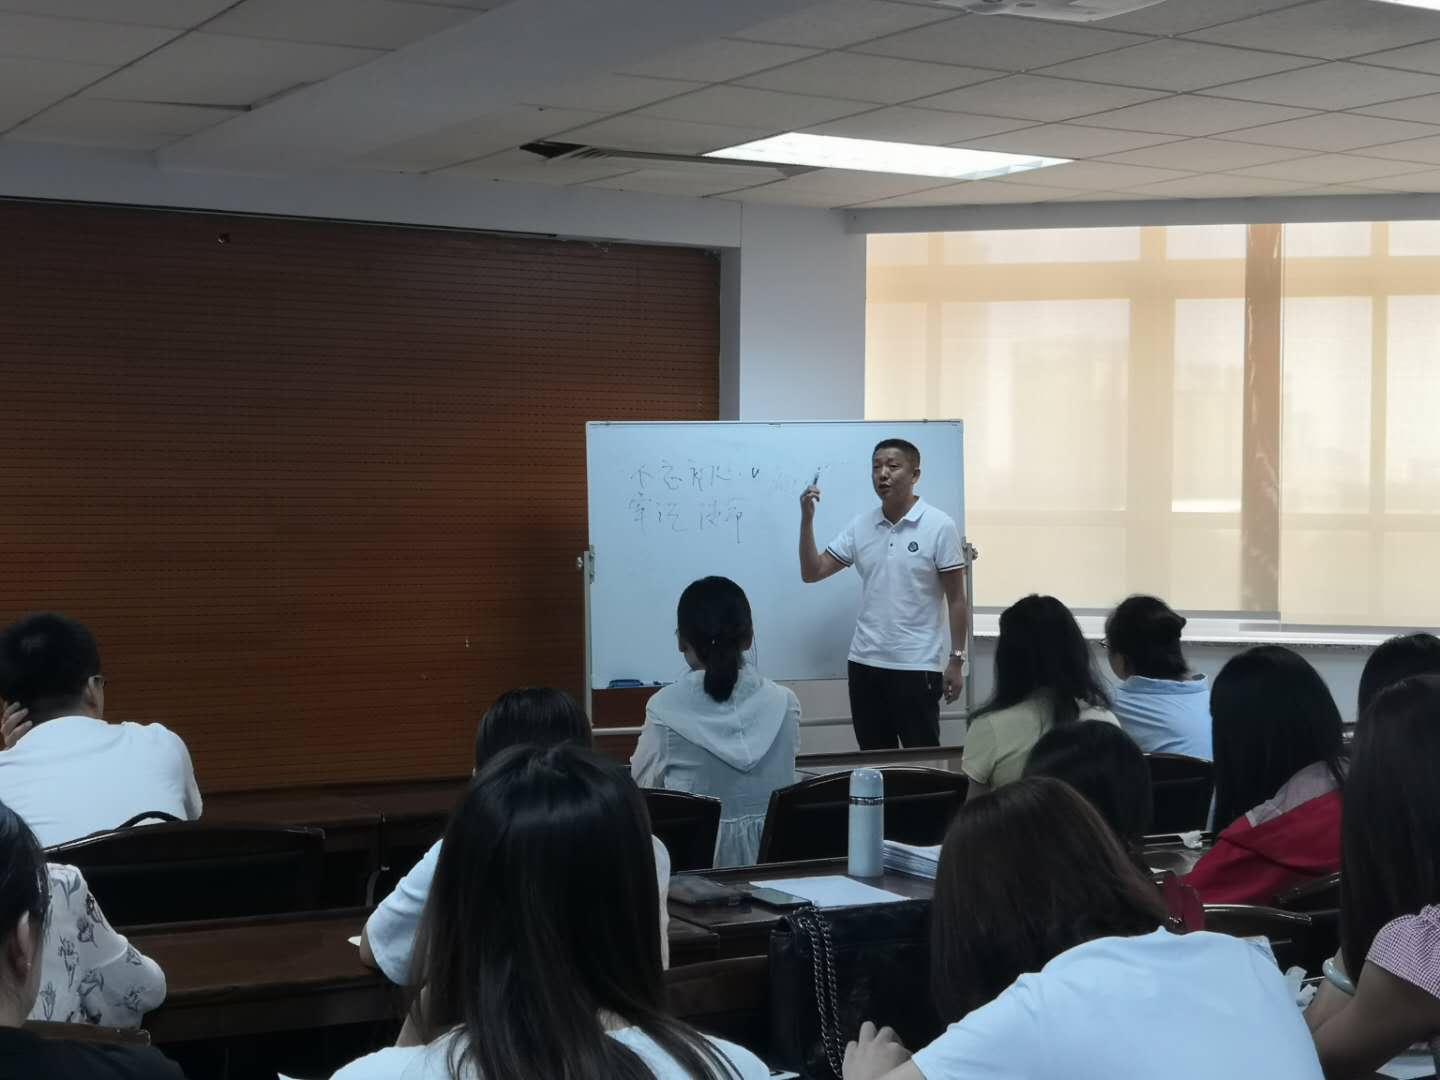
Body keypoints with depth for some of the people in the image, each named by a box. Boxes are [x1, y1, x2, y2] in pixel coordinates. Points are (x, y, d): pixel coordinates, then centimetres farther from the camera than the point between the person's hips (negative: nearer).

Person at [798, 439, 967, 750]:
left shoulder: (939, 526, -7)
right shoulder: (860, 527, 6)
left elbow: (956, 600, -4)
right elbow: (811, 572, 6)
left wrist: (956, 660, -8)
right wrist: (807, 518, -6)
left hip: (917, 665, -5)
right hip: (865, 663, 5)